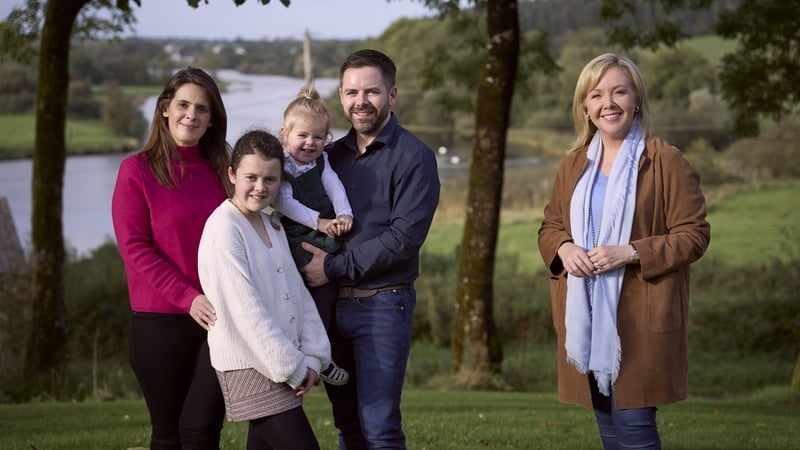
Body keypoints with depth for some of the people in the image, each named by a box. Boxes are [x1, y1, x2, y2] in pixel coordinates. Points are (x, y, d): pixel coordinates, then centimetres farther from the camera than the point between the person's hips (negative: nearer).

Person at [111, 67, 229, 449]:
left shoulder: (222, 170, 10)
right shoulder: (137, 169, -1)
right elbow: (134, 248, -8)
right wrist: (188, 298, -19)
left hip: (216, 317, 2)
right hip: (159, 320, -2)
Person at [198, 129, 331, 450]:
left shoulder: (272, 227, 13)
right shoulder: (223, 228, -13)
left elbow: (298, 293, 10)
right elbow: (245, 310, -18)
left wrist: (312, 357, -2)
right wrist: (290, 367, -16)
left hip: (282, 365, 8)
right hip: (249, 367, -8)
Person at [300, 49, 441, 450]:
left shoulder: (413, 157, -6)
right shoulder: (333, 155, 13)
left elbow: (404, 237, -15)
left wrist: (333, 266, -14)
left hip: (382, 306, -6)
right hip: (332, 305, 6)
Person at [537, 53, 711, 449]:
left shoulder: (665, 162, -6)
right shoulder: (574, 165, 12)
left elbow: (694, 234, -8)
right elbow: (550, 226, 19)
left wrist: (630, 253, -19)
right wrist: (564, 249, -5)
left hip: (640, 319, -6)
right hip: (585, 317, 6)